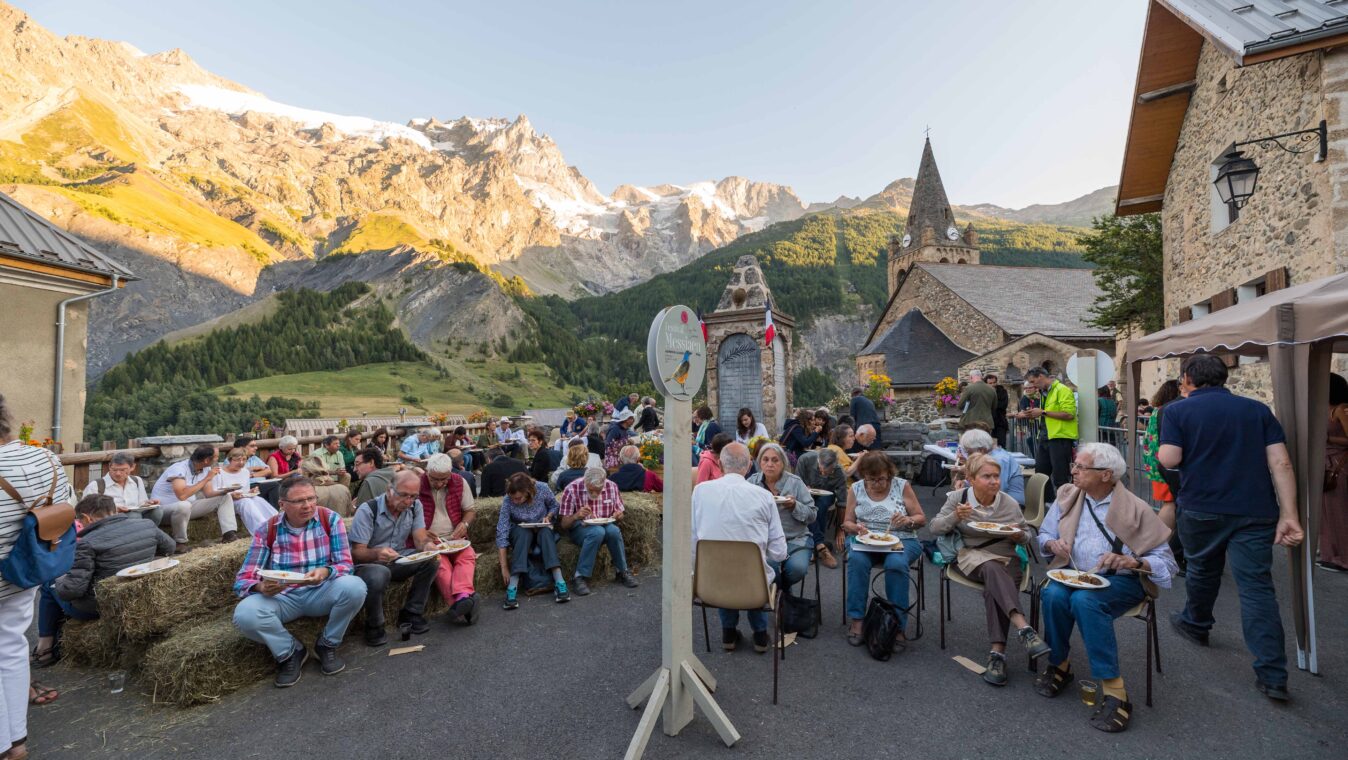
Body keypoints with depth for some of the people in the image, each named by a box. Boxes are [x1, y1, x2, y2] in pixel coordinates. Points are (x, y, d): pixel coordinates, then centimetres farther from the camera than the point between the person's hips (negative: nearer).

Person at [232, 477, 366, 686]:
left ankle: (327, 645, -3)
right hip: (282, 597, 1)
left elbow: (345, 564, -10)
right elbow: (243, 579, -5)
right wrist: (261, 587, -30)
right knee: (244, 614, -29)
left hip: (321, 593, -1)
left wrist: (325, 572, -34)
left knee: (354, 587, -31)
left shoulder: (331, 520, -7)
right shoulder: (267, 530, -4)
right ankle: (290, 652, 0)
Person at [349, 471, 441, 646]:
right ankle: (374, 626, -11)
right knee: (379, 575, -38)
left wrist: (429, 546, -34)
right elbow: (357, 552, -20)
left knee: (432, 560, -21)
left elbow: (421, 539, -9)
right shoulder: (368, 510, -19)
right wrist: (377, 553, -44)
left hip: (399, 560, 5)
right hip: (368, 563, -4)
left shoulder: (415, 506, -5)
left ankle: (411, 613, -5)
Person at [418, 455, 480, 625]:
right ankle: (465, 605, -42)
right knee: (440, 563, -32)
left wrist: (464, 523, -8)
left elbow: (470, 509, 14)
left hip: (455, 539, 3)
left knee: (468, 555, -28)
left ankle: (462, 597, -47)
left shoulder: (460, 483, 3)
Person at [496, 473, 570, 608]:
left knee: (545, 531, -33)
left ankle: (559, 582, -39)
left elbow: (555, 506, 0)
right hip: (520, 533, -1)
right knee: (524, 532, -35)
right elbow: (501, 533, -26)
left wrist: (548, 516, -21)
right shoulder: (507, 501, -25)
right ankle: (512, 587, -40)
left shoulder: (542, 489, -21)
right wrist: (504, 567, -30)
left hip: (542, 530, 1)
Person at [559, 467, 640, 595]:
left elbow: (619, 515, 8)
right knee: (597, 532, -35)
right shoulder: (572, 490, -16)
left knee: (614, 531, -31)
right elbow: (564, 524, -12)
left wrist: (618, 516, -17)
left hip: (604, 525, 3)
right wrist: (576, 516, -33)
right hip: (579, 528, -3)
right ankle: (580, 577, -24)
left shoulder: (611, 487, -6)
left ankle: (622, 572, -11)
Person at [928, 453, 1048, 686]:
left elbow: (1025, 537, 18)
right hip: (972, 556, -1)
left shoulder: (1010, 504, 6)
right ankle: (1023, 627, -48)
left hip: (1007, 559, 1)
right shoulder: (958, 498, 2)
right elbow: (935, 528, 2)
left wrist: (1019, 536, -7)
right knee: (992, 569, -37)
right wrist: (955, 517, -17)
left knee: (994, 587, -32)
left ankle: (997, 653, -32)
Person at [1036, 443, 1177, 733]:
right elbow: (1044, 535, 13)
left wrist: (1131, 562, -25)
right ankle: (1059, 666, -7)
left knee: (1085, 600, -36)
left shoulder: (1135, 509, -6)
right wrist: (1052, 543, -10)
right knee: (1054, 595, -31)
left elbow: (1166, 562, -6)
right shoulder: (1067, 496, 5)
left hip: (1120, 581, -3)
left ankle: (1113, 691, -26)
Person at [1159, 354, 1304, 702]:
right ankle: (1272, 676, 0)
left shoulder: (1177, 411, -3)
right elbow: (1281, 463, 1)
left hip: (1201, 509, -2)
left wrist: (1160, 450, 11)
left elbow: (1169, 459, -12)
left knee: (1202, 571, 20)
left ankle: (1196, 624, 42)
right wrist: (1289, 514, 0)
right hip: (1256, 511, 2)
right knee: (1257, 586, 2)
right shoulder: (1258, 410, 8)